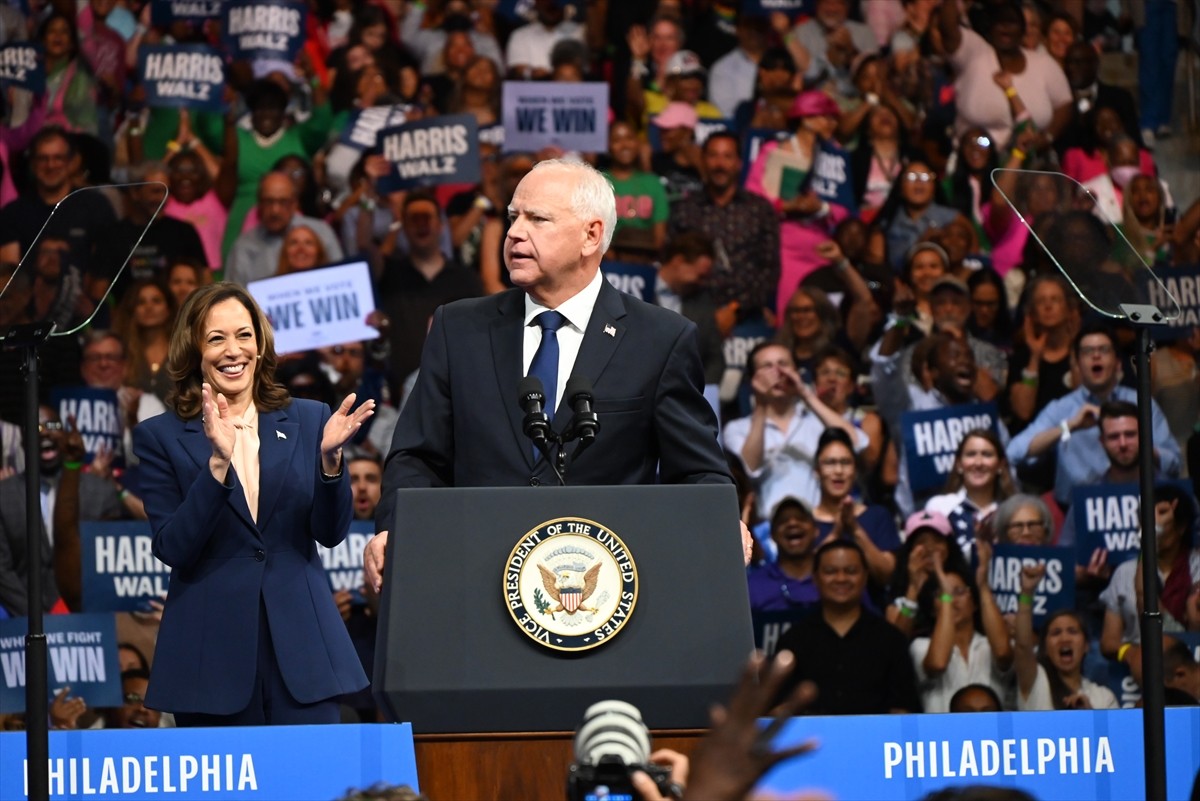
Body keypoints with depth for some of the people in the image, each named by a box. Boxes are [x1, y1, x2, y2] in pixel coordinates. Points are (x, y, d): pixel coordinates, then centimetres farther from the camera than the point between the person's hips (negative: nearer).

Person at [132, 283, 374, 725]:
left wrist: (329, 458, -13)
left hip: (300, 646, 1)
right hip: (212, 652, -1)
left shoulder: (308, 422, 10)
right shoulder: (161, 437, 4)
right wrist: (217, 463, -17)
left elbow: (330, 534, 4)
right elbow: (172, 550, -6)